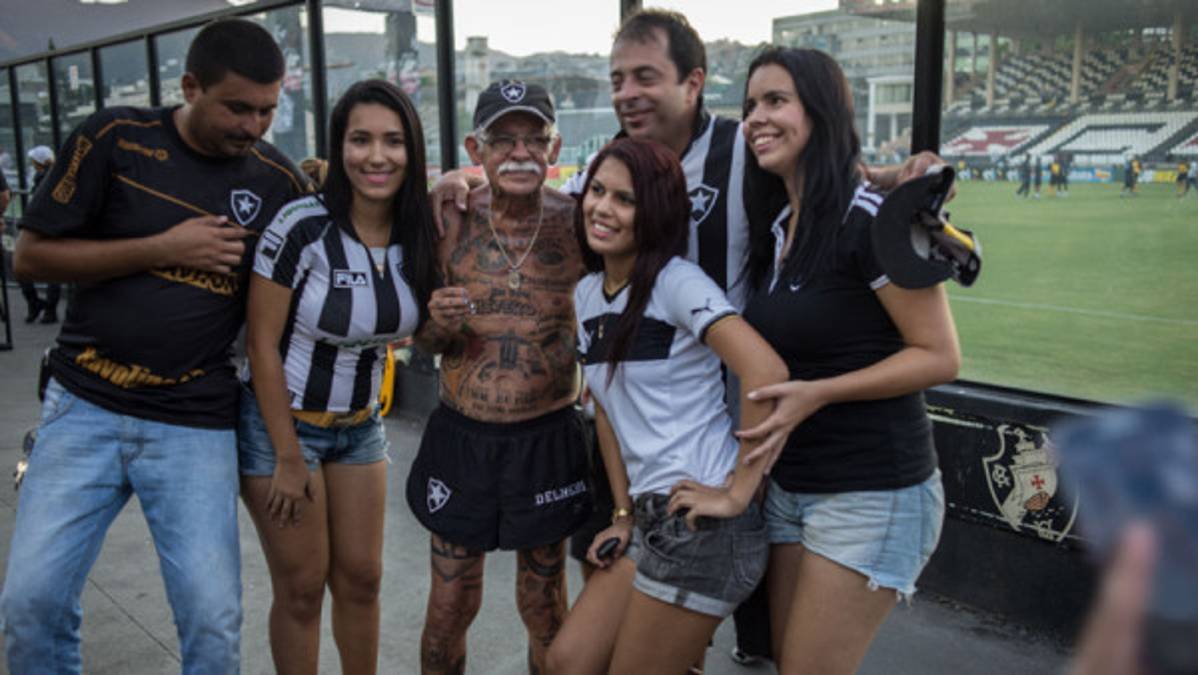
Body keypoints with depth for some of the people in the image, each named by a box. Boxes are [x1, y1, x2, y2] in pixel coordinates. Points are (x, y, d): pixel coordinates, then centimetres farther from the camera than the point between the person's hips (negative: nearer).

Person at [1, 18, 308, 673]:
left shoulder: (279, 180, -1)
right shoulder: (115, 139, -4)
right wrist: (164, 249, -13)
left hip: (197, 428, 0)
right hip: (83, 409, 0)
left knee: (214, 623, -1)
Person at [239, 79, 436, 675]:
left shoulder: (419, 233, -5)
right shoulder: (301, 227, -21)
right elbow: (262, 345, -17)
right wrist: (289, 460, -14)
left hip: (360, 427, 5)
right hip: (280, 422, -5)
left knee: (361, 579, 12)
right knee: (302, 588, 5)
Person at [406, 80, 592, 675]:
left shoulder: (579, 223, -9)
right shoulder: (450, 220, -6)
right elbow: (425, 342, 5)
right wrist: (438, 324, -17)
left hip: (548, 439, -1)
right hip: (461, 436, 1)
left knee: (544, 609, 16)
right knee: (449, 608, 14)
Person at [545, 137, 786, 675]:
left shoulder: (676, 282, -13)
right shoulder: (586, 293, 11)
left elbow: (766, 372, -24)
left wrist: (737, 493, -20)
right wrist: (624, 515, 10)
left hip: (703, 523, -7)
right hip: (651, 518, 7)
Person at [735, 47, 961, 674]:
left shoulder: (869, 218, -17)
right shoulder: (774, 226, 8)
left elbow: (939, 357, -16)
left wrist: (817, 393, -23)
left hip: (872, 493, -8)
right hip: (788, 486, 8)